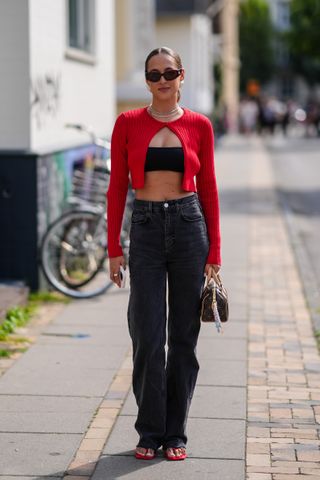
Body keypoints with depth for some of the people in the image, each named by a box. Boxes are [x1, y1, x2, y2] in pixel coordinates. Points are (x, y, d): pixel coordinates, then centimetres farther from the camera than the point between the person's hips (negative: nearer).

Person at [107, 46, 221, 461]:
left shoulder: (199, 126, 3)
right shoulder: (128, 124, 2)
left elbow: (209, 189, 5)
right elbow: (117, 187, 3)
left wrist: (214, 251, 1)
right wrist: (114, 247, -1)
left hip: (189, 226, 1)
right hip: (146, 230, 0)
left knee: (184, 337, 5)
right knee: (148, 338, -2)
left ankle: (176, 433, 16)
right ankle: (149, 432, 13)